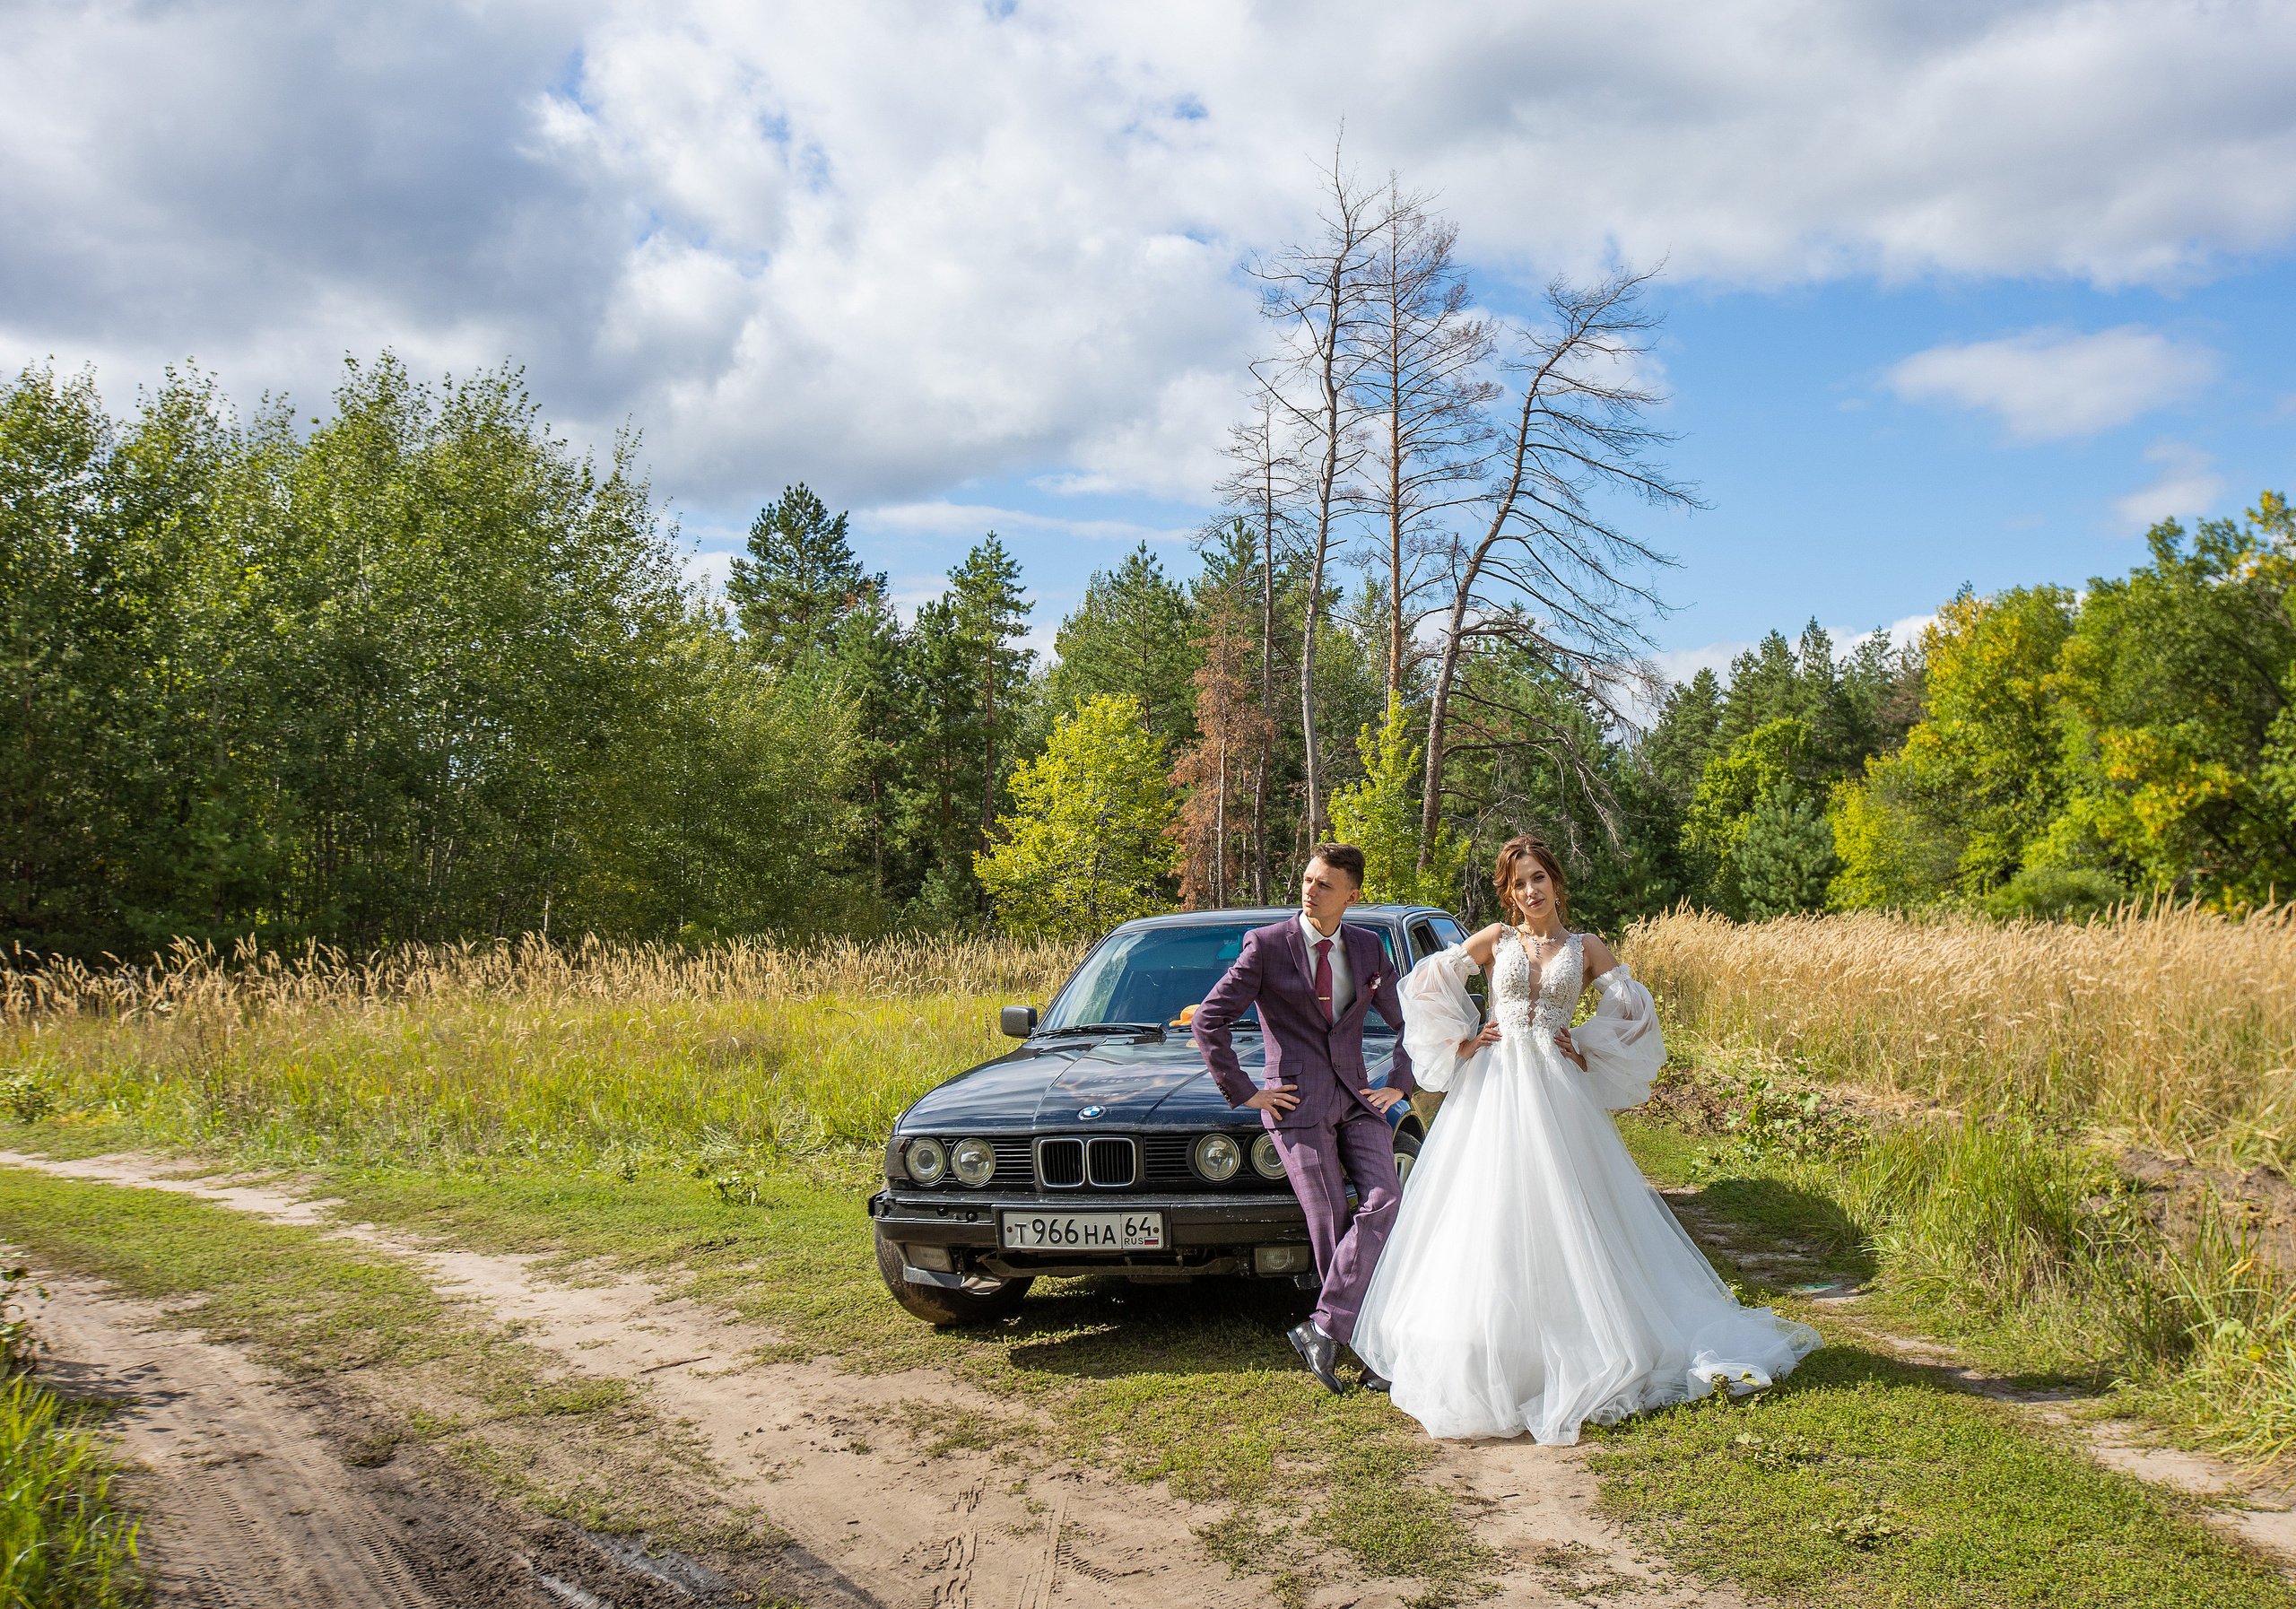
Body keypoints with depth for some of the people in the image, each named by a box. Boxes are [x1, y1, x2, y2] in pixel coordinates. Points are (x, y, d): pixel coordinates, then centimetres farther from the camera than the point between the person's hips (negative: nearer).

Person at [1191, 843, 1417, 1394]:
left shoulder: (1369, 948, 9)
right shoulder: (1266, 945, -4)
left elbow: (1411, 1021, 21)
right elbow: (1209, 1019, -4)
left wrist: (1398, 1084, 9)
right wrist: (1244, 1093, -5)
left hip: (1357, 1100, 4)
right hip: (1297, 1104, -4)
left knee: (1383, 1204, -16)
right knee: (1333, 1227, -6)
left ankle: (1324, 1326, -11)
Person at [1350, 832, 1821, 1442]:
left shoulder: (1586, 947, 7)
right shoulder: (1496, 940, 7)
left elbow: (1634, 1009, 7)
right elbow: (1427, 981, 11)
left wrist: (1586, 1048, 2)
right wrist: (1462, 1040, 5)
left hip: (1557, 1094, 0)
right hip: (1495, 1089, 0)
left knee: (1560, 1217, 1)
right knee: (1491, 1218, 0)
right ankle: (1489, 1355, 11)